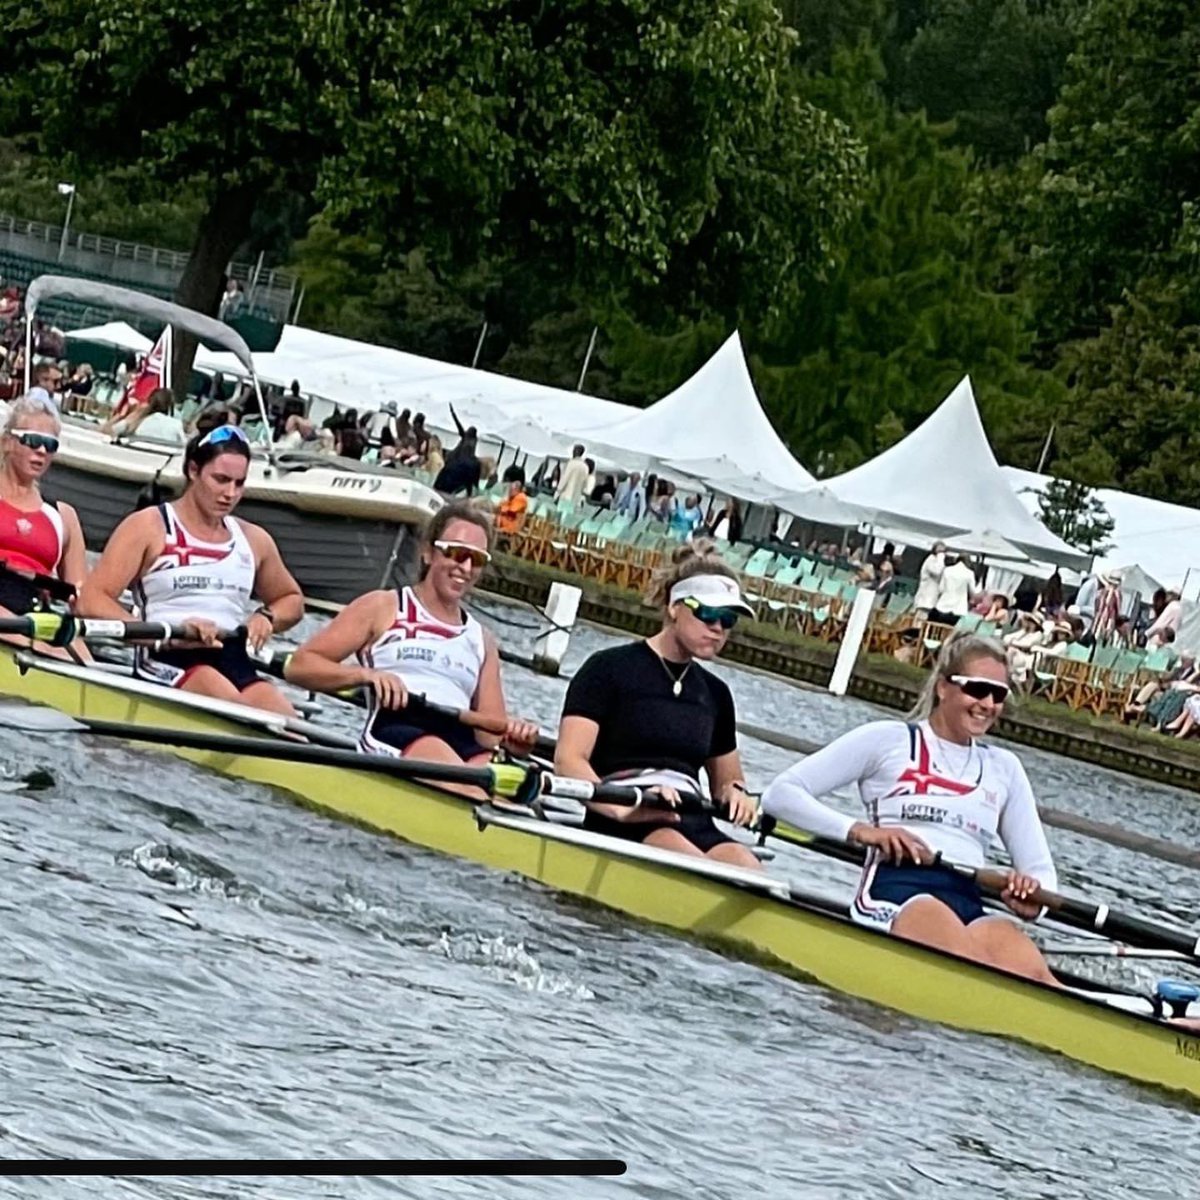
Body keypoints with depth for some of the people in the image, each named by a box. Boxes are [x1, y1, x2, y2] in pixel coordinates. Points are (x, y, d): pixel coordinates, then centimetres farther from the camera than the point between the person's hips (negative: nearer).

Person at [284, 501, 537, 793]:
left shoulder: (482, 640, 29)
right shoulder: (383, 608, 17)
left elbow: (491, 734, 22)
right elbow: (299, 665, 9)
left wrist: (513, 739, -3)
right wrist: (366, 674, -9)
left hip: (463, 745, 4)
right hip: (393, 731, -4)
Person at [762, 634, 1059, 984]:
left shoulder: (1004, 768, 27)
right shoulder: (889, 740, 14)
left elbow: (1041, 869, 25)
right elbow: (780, 794, 8)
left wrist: (1032, 897, -1)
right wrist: (856, 830, -8)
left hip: (969, 905, 5)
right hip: (895, 892, -5)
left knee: (1031, 974, -35)